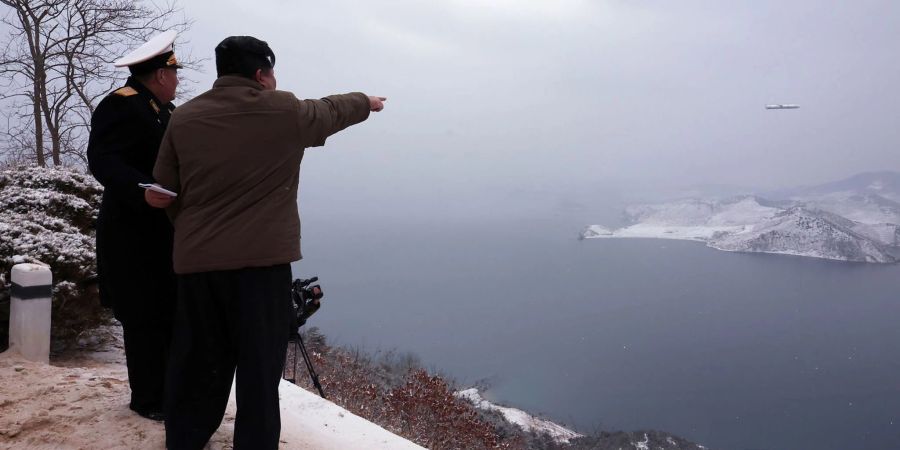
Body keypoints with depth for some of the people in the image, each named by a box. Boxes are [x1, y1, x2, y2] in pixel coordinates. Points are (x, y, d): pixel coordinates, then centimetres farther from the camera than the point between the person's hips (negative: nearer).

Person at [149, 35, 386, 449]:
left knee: (196, 360, 16)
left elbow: (164, 189, 11)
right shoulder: (285, 112, -1)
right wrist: (366, 102, 38)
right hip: (262, 258, -4)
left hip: (195, 260, 4)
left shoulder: (184, 118, 7)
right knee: (260, 365, 5)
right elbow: (332, 111, 18)